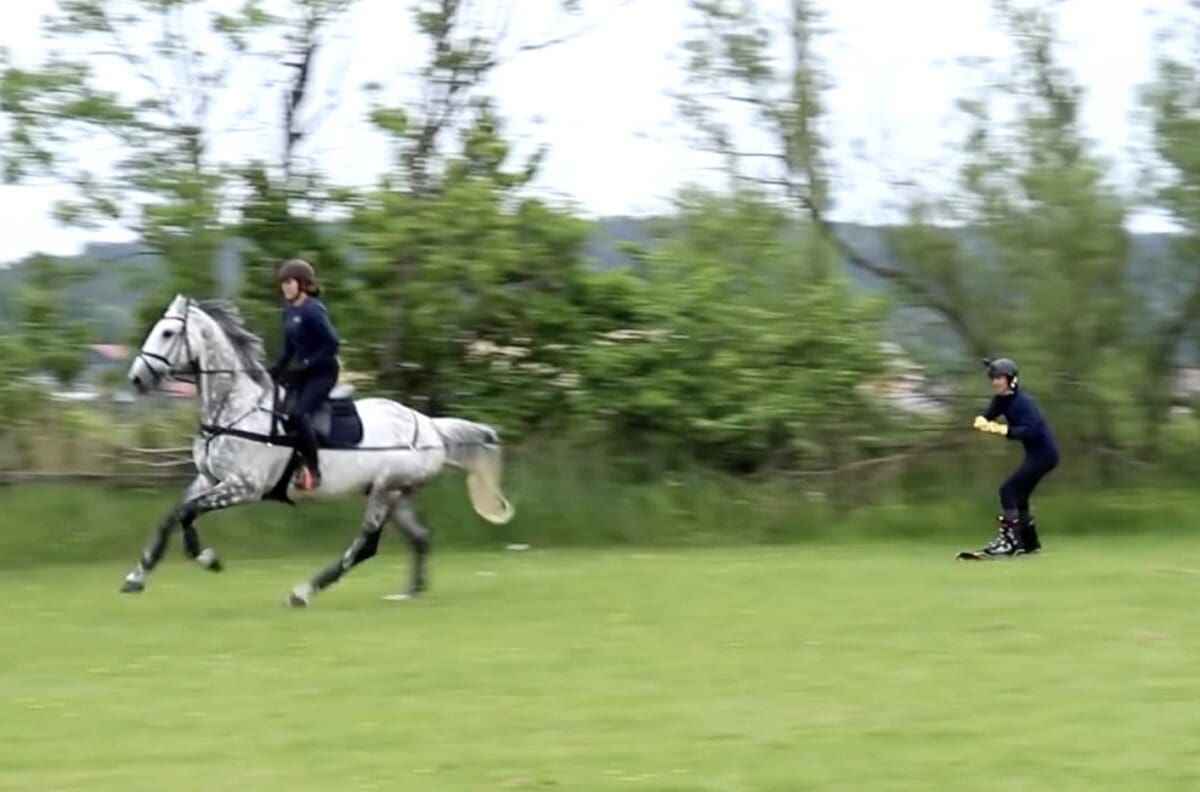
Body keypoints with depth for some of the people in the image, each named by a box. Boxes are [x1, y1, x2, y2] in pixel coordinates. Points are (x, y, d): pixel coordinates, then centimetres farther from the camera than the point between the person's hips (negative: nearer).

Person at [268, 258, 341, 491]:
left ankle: (312, 470, -18)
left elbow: (332, 343, -21)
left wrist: (306, 364, -23)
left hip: (322, 372, -8)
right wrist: (276, 370, 2)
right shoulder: (289, 311, 9)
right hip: (301, 373, 8)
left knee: (299, 413, -24)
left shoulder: (313, 310, -17)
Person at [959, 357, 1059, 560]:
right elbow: (989, 414, -2)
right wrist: (982, 420, -26)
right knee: (1018, 497, 16)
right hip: (1034, 453, 10)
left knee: (1008, 490, -16)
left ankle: (1009, 540, -16)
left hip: (1044, 453, -10)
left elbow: (1030, 429, -32)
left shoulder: (1023, 402, -22)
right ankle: (1030, 543, 28)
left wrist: (1002, 430, -40)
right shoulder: (1001, 399, 5)